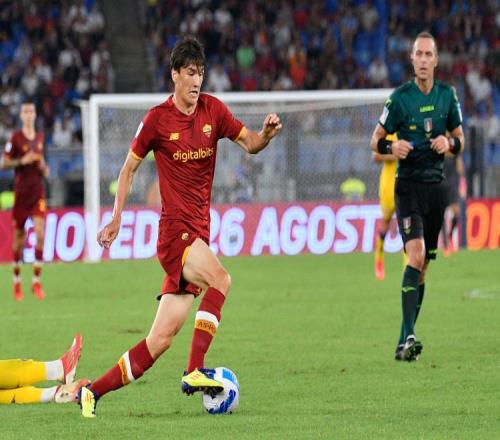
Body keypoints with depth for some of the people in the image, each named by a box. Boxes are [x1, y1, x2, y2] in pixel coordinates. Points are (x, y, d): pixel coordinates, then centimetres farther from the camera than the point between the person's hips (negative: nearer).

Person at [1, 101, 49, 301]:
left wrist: (44, 167, 5)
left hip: (38, 192, 3)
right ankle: (17, 281, 21)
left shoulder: (40, 137, 11)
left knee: (40, 234, -11)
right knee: (18, 237, 5)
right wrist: (22, 161, -18)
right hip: (21, 192, -3)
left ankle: (36, 281, -7)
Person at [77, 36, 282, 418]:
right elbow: (130, 167, 7)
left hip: (199, 231, 5)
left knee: (161, 339, 3)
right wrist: (116, 218, 5)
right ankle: (195, 372, -34)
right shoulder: (158, 119, -3)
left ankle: (95, 391, 11)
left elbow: (250, 144, 7)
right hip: (174, 229, -5)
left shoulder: (213, 110, 7)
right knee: (220, 279, -32)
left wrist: (266, 135, -15)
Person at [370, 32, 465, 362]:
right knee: (416, 255, -21)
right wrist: (392, 146, -20)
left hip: (437, 186, 4)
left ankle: (405, 341, 13)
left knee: (424, 265, 5)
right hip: (409, 186, -4)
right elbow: (376, 140, 1)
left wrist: (449, 143, -8)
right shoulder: (400, 97, -5)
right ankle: (407, 336, -26)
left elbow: (460, 139, 15)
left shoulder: (447, 95, 5)